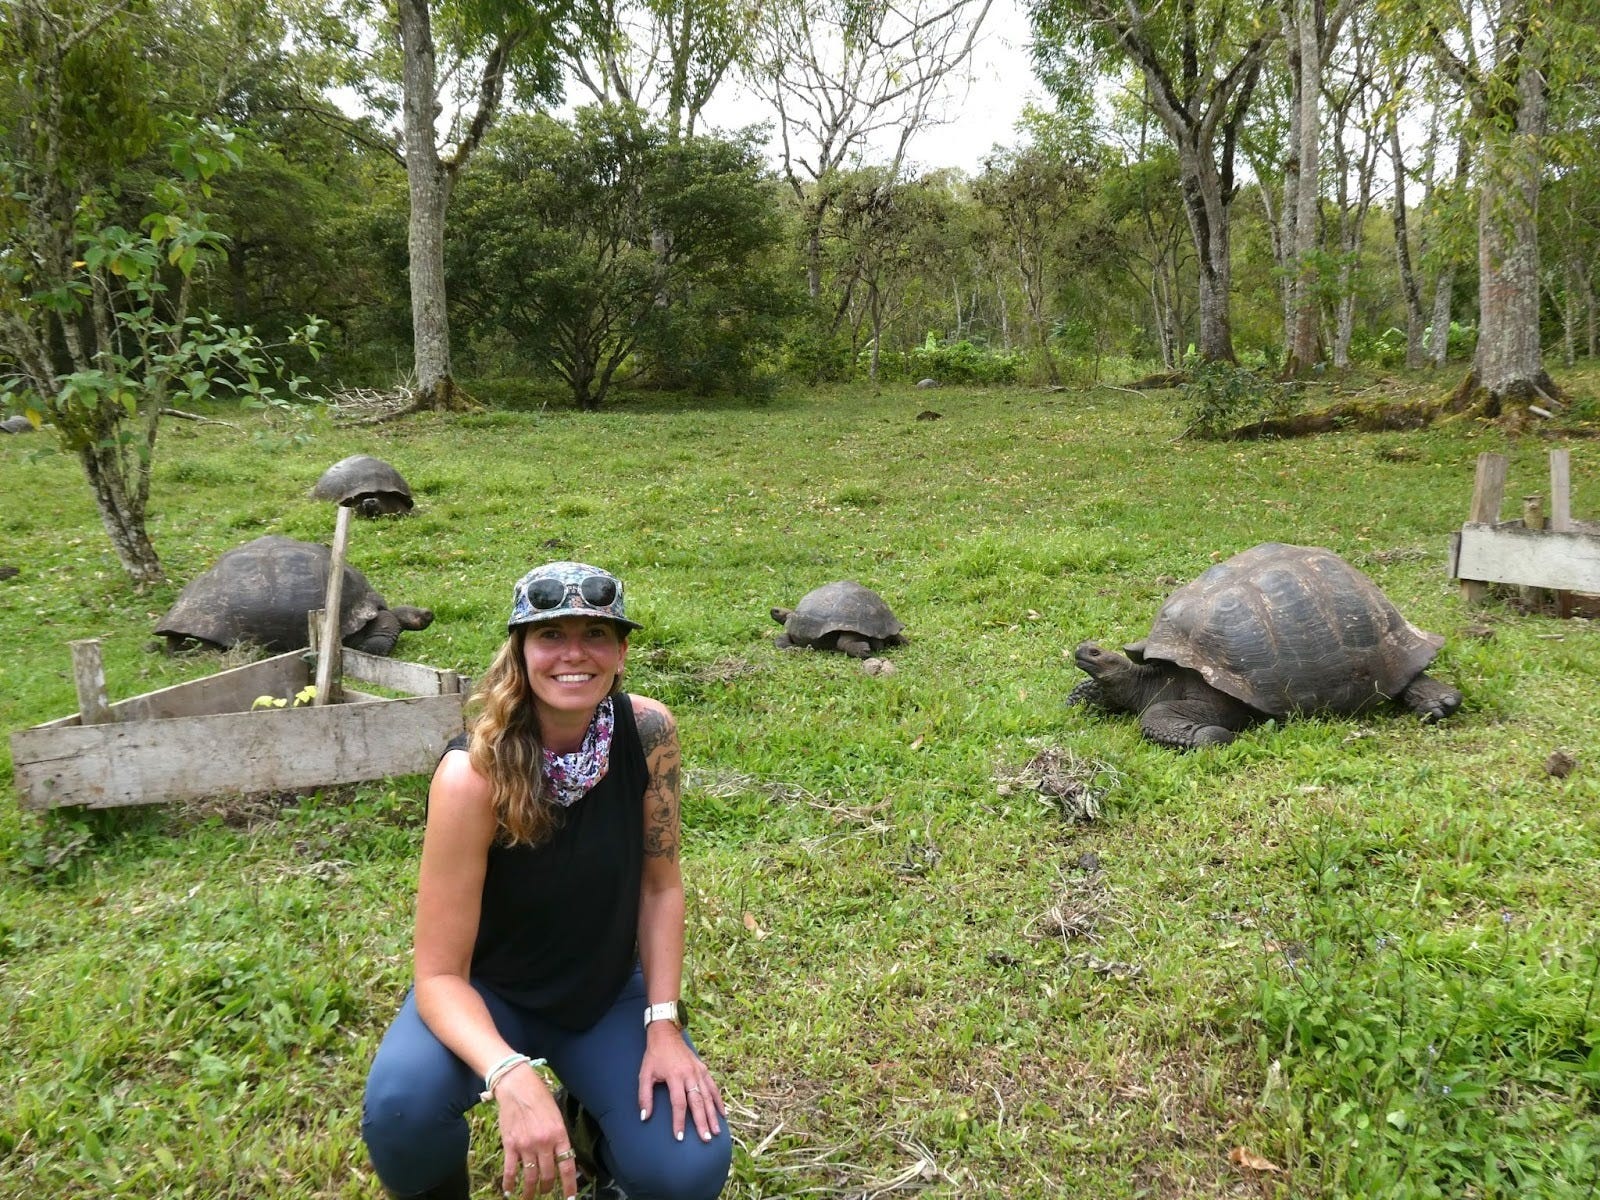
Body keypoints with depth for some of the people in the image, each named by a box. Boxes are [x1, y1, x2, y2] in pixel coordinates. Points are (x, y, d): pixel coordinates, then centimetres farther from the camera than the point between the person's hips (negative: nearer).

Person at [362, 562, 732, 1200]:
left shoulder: (647, 730, -20)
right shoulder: (474, 774, -30)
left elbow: (660, 884, -6)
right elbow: (440, 974, -27)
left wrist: (664, 1025, -13)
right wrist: (511, 1075, -44)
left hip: (608, 990, 3)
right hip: (487, 992, -2)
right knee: (402, 1104, -32)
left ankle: (594, 1117, 19)